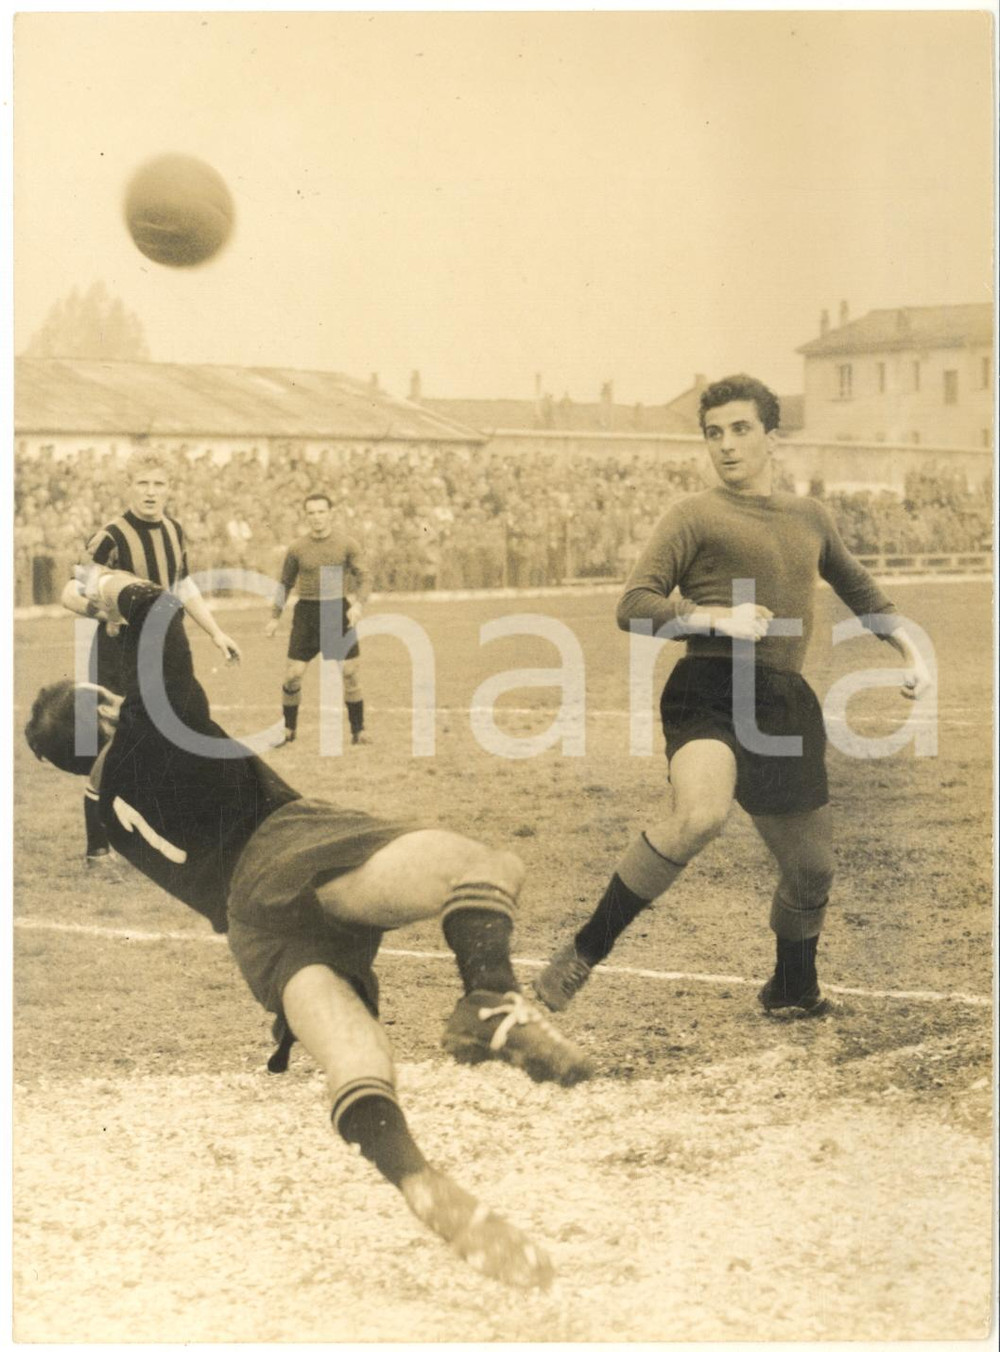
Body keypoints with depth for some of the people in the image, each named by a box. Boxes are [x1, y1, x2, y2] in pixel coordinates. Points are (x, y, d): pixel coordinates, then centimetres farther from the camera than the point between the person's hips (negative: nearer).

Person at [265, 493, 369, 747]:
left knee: (351, 672, -5)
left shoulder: (347, 544, -2)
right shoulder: (297, 548, 2)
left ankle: (358, 730, 7)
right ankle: (288, 729, 13)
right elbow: (286, 582, 13)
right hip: (306, 613, 1)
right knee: (293, 674, -3)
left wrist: (358, 604, -22)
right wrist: (274, 617, 9)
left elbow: (363, 577, -3)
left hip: (338, 612, -1)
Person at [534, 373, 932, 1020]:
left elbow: (859, 587, 36)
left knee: (812, 867, 13)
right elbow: (635, 606, -4)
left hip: (786, 703, 6)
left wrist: (912, 650, 25)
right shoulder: (695, 516, 3)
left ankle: (793, 989, 41)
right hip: (712, 687, -6)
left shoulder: (810, 517, 19)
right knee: (700, 815, -35)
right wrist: (720, 618, -18)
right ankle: (586, 951, -23)